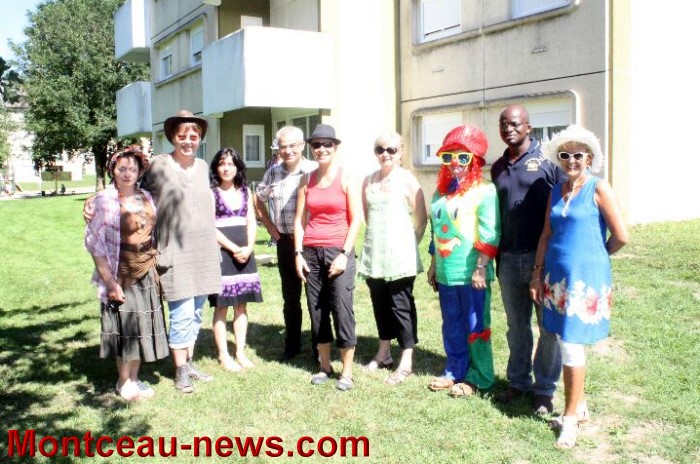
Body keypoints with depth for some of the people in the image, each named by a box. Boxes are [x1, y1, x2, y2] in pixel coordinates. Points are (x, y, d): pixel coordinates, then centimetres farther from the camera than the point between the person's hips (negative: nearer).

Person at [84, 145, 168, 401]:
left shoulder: (146, 198, 5)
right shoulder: (104, 201, -12)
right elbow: (94, 243, -13)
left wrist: (156, 270, 9)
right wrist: (110, 281, -17)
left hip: (147, 274, 5)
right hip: (121, 275, -5)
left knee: (143, 327, 11)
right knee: (125, 328, 4)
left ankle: (134, 378, 27)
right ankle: (123, 382, 21)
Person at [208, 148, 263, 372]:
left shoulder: (245, 191, 12)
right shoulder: (211, 192, -3)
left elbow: (251, 222, 9)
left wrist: (248, 248, -7)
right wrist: (234, 249, -14)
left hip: (244, 254, 5)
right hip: (221, 252, -5)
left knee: (241, 305, 8)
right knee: (221, 306, 0)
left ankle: (240, 352, 17)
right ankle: (223, 355, 8)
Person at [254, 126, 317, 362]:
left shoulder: (314, 171, -10)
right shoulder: (273, 173, 6)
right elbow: (258, 200, 21)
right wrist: (269, 226, 11)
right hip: (285, 242, 5)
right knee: (290, 297, 14)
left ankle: (319, 346, 18)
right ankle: (292, 345, 29)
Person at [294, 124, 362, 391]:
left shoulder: (346, 179, -2)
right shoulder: (306, 181, 10)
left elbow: (356, 220, -5)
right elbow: (300, 220, 9)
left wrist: (345, 254, -12)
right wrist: (298, 253, 0)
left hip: (338, 251, -4)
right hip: (311, 252, 4)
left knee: (342, 310, -5)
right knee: (316, 310, 9)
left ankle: (347, 372, 6)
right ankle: (325, 367, 22)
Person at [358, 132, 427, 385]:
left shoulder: (407, 180, -6)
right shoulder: (369, 181, 8)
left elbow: (421, 219, -4)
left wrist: (409, 244, 3)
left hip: (399, 255, -5)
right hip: (374, 253, 5)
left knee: (401, 306, 0)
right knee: (380, 305, 14)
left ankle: (406, 362, 9)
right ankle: (383, 353, 29)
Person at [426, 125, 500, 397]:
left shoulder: (484, 190, -7)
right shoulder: (441, 191, 14)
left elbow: (489, 234, -13)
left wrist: (481, 268, -17)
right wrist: (433, 265, 18)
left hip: (471, 273, -7)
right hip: (446, 272, 7)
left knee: (475, 327, 3)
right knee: (452, 327, 15)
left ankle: (479, 379, 15)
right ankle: (455, 372, 28)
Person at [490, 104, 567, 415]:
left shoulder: (547, 159, -4)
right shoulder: (498, 167, 12)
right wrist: (496, 255, 15)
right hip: (509, 259, 5)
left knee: (549, 326, 3)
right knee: (516, 326, 13)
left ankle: (544, 389, 16)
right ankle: (518, 382, 27)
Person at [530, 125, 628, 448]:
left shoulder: (598, 188, -8)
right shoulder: (556, 191, 9)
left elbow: (621, 236, -11)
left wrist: (597, 256, 5)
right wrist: (538, 273, 7)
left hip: (586, 278, -6)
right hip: (557, 276, 6)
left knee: (571, 344, -5)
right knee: (565, 342, 13)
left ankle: (571, 416, 9)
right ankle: (579, 405, 30)